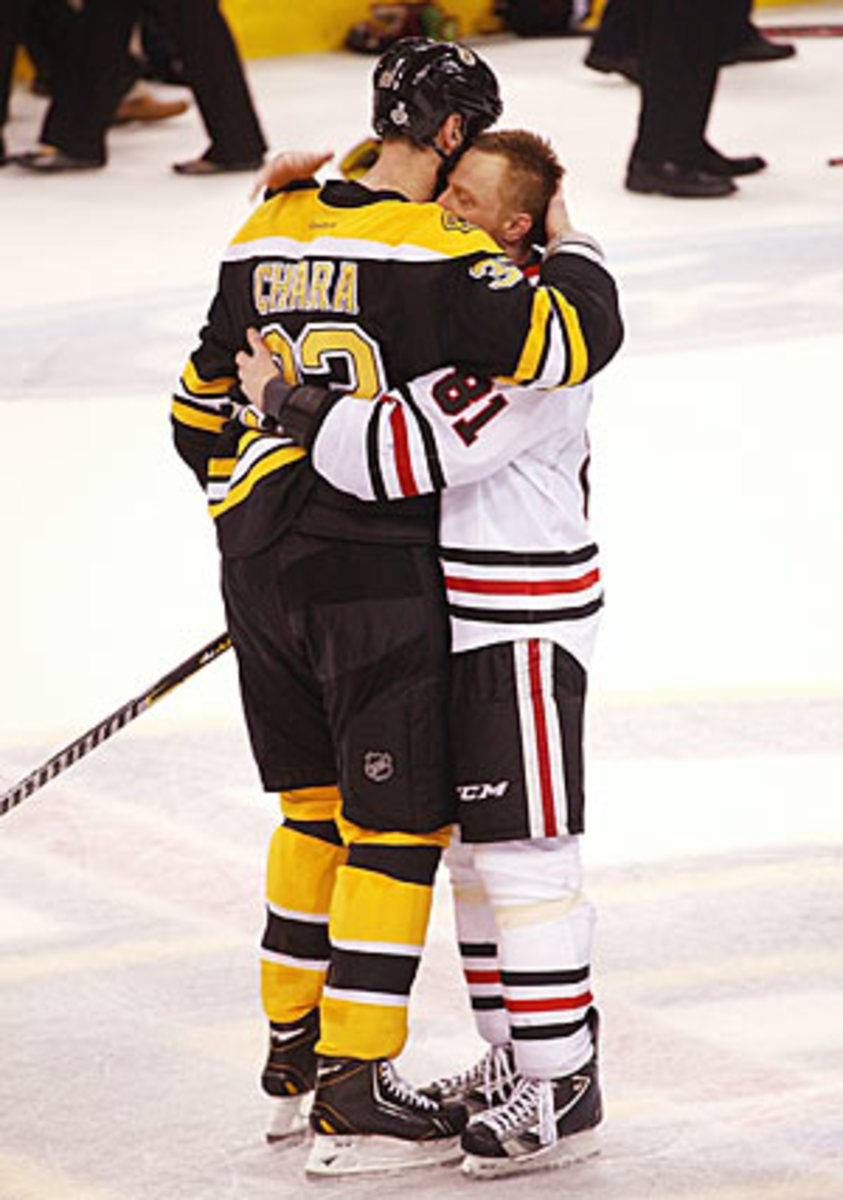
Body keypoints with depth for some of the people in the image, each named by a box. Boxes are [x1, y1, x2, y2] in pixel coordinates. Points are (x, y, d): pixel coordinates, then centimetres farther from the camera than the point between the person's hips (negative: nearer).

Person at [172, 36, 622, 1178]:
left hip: (257, 562, 7)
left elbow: (203, 411, 17)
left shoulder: (265, 239, 9)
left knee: (316, 802, 22)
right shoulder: (437, 254, -14)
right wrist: (564, 249, -2)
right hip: (373, 571, -7)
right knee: (399, 821, 0)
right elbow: (574, 338, -22)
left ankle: (293, 1044, 29)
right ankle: (353, 1092, -1)